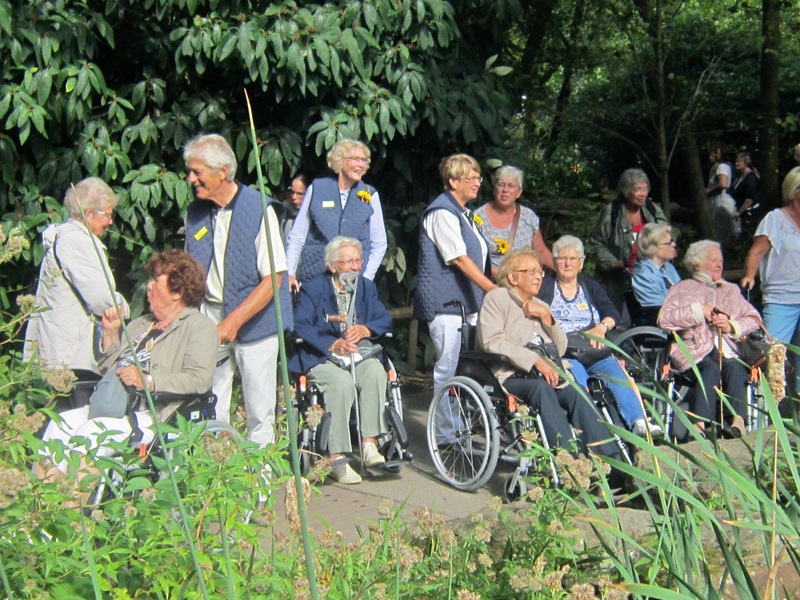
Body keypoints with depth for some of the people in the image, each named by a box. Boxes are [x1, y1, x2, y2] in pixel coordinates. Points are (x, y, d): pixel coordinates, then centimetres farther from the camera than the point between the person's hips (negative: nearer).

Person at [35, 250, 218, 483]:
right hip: (113, 406, 9)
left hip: (152, 416, -8)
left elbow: (200, 378, -18)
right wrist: (110, 333, 13)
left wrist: (148, 380, -24)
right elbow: (109, 369, 27)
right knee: (60, 423, -11)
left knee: (92, 430, -28)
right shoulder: (141, 324, 27)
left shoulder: (199, 326, -1)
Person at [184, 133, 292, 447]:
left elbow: (273, 279, -14)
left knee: (259, 410, 3)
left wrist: (233, 322, -19)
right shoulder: (195, 212, 5)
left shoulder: (259, 209, -11)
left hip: (255, 321, -4)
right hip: (209, 319, 4)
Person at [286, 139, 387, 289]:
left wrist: (365, 279, -3)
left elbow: (379, 244, 8)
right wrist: (289, 274, -5)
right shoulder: (316, 189, 5)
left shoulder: (371, 195, 7)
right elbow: (296, 237, 6)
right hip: (313, 276, 0)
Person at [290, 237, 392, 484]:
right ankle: (336, 459, -33)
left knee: (375, 371, -31)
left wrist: (364, 330, -11)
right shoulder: (313, 288, 4)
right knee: (342, 381, -36)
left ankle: (369, 444, -30)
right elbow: (299, 325, -9)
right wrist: (332, 344, -21)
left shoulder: (367, 287, 19)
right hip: (322, 359, -4)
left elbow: (385, 320, 11)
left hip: (360, 355, 4)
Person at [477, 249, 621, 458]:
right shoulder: (497, 298, 6)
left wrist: (546, 317, 2)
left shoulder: (540, 306, 27)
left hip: (544, 376, 6)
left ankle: (611, 459, -35)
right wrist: (535, 360, -19)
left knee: (575, 394, -26)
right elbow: (492, 341, -12)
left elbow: (560, 350, 18)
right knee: (541, 388, -37)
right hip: (510, 376, -5)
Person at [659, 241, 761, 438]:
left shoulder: (731, 290, 31)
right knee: (712, 369, -36)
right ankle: (700, 423, -49)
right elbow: (664, 318, 1)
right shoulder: (682, 288, 20)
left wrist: (732, 326, -4)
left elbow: (754, 318, 16)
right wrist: (699, 310, -3)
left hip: (726, 348, 3)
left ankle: (738, 421, -50)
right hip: (695, 349, -3)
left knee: (734, 367, -33)